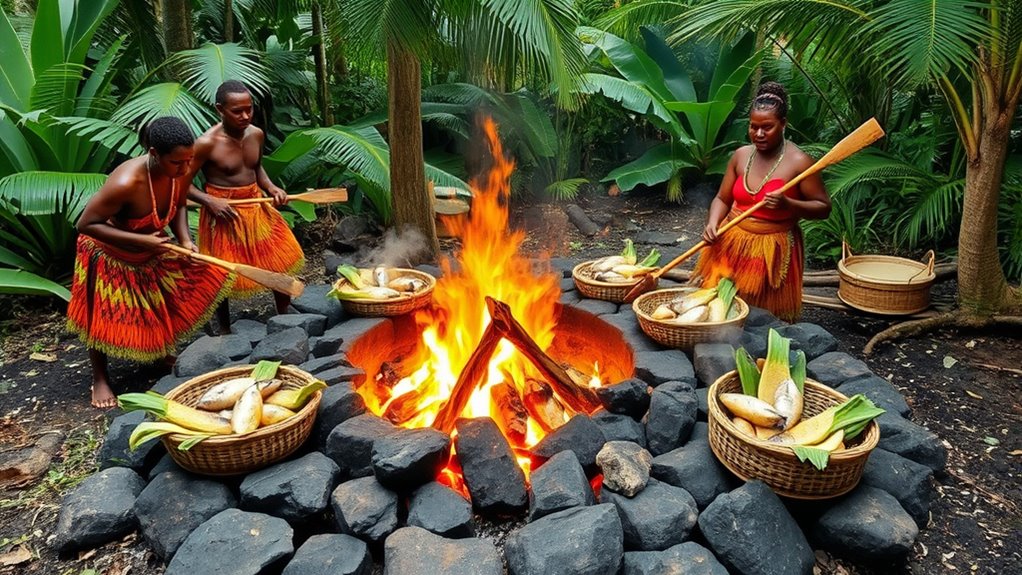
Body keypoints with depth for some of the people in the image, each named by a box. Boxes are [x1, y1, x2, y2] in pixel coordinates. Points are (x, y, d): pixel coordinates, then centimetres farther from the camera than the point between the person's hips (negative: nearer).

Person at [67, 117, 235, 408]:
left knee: (165, 307, 12)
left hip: (151, 251, 6)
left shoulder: (181, 172, -21)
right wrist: (141, 240, -36)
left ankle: (165, 357, 38)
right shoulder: (126, 182, -40)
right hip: (109, 257, -5)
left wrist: (185, 240, -17)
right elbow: (86, 224, -30)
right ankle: (100, 379, 29)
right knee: (105, 320, 7)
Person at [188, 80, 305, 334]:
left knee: (283, 261, 9)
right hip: (224, 213, -5)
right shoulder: (207, 143, -19)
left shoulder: (256, 135, -2)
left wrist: (271, 188, 0)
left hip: (256, 207, 6)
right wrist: (210, 201, -23)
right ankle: (225, 332, 29)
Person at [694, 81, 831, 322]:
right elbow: (722, 199, 10)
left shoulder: (798, 162, -10)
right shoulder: (741, 155, 4)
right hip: (731, 245, 4)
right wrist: (713, 223, -10)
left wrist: (788, 205, -24)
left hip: (771, 251, -4)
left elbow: (823, 208, -7)